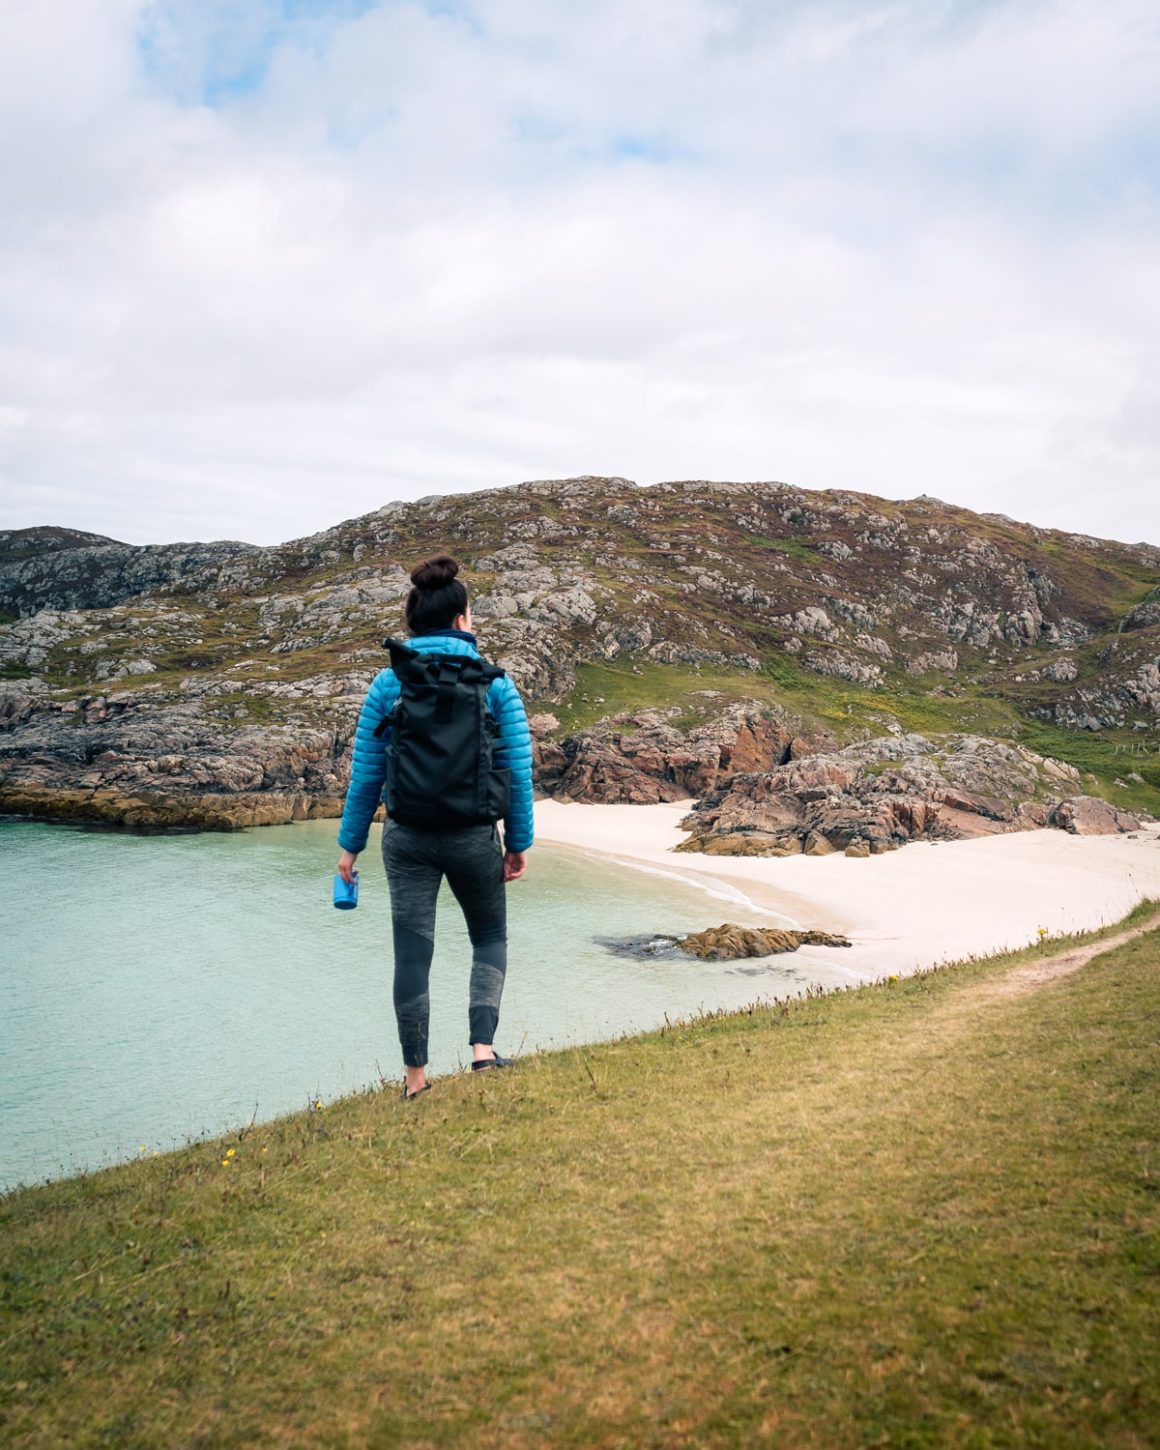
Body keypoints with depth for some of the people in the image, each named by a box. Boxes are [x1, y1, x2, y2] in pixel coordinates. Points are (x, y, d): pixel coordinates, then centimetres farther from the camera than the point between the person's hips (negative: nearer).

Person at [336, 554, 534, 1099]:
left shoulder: (388, 683, -1)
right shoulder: (494, 681, -4)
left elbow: (366, 771, 1)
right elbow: (517, 769, -2)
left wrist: (351, 843, 10)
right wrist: (519, 842, 7)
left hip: (407, 837, 1)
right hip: (474, 836, -1)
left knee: (412, 953, 9)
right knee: (489, 938, 21)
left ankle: (416, 1076, 19)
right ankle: (483, 1047, 5)